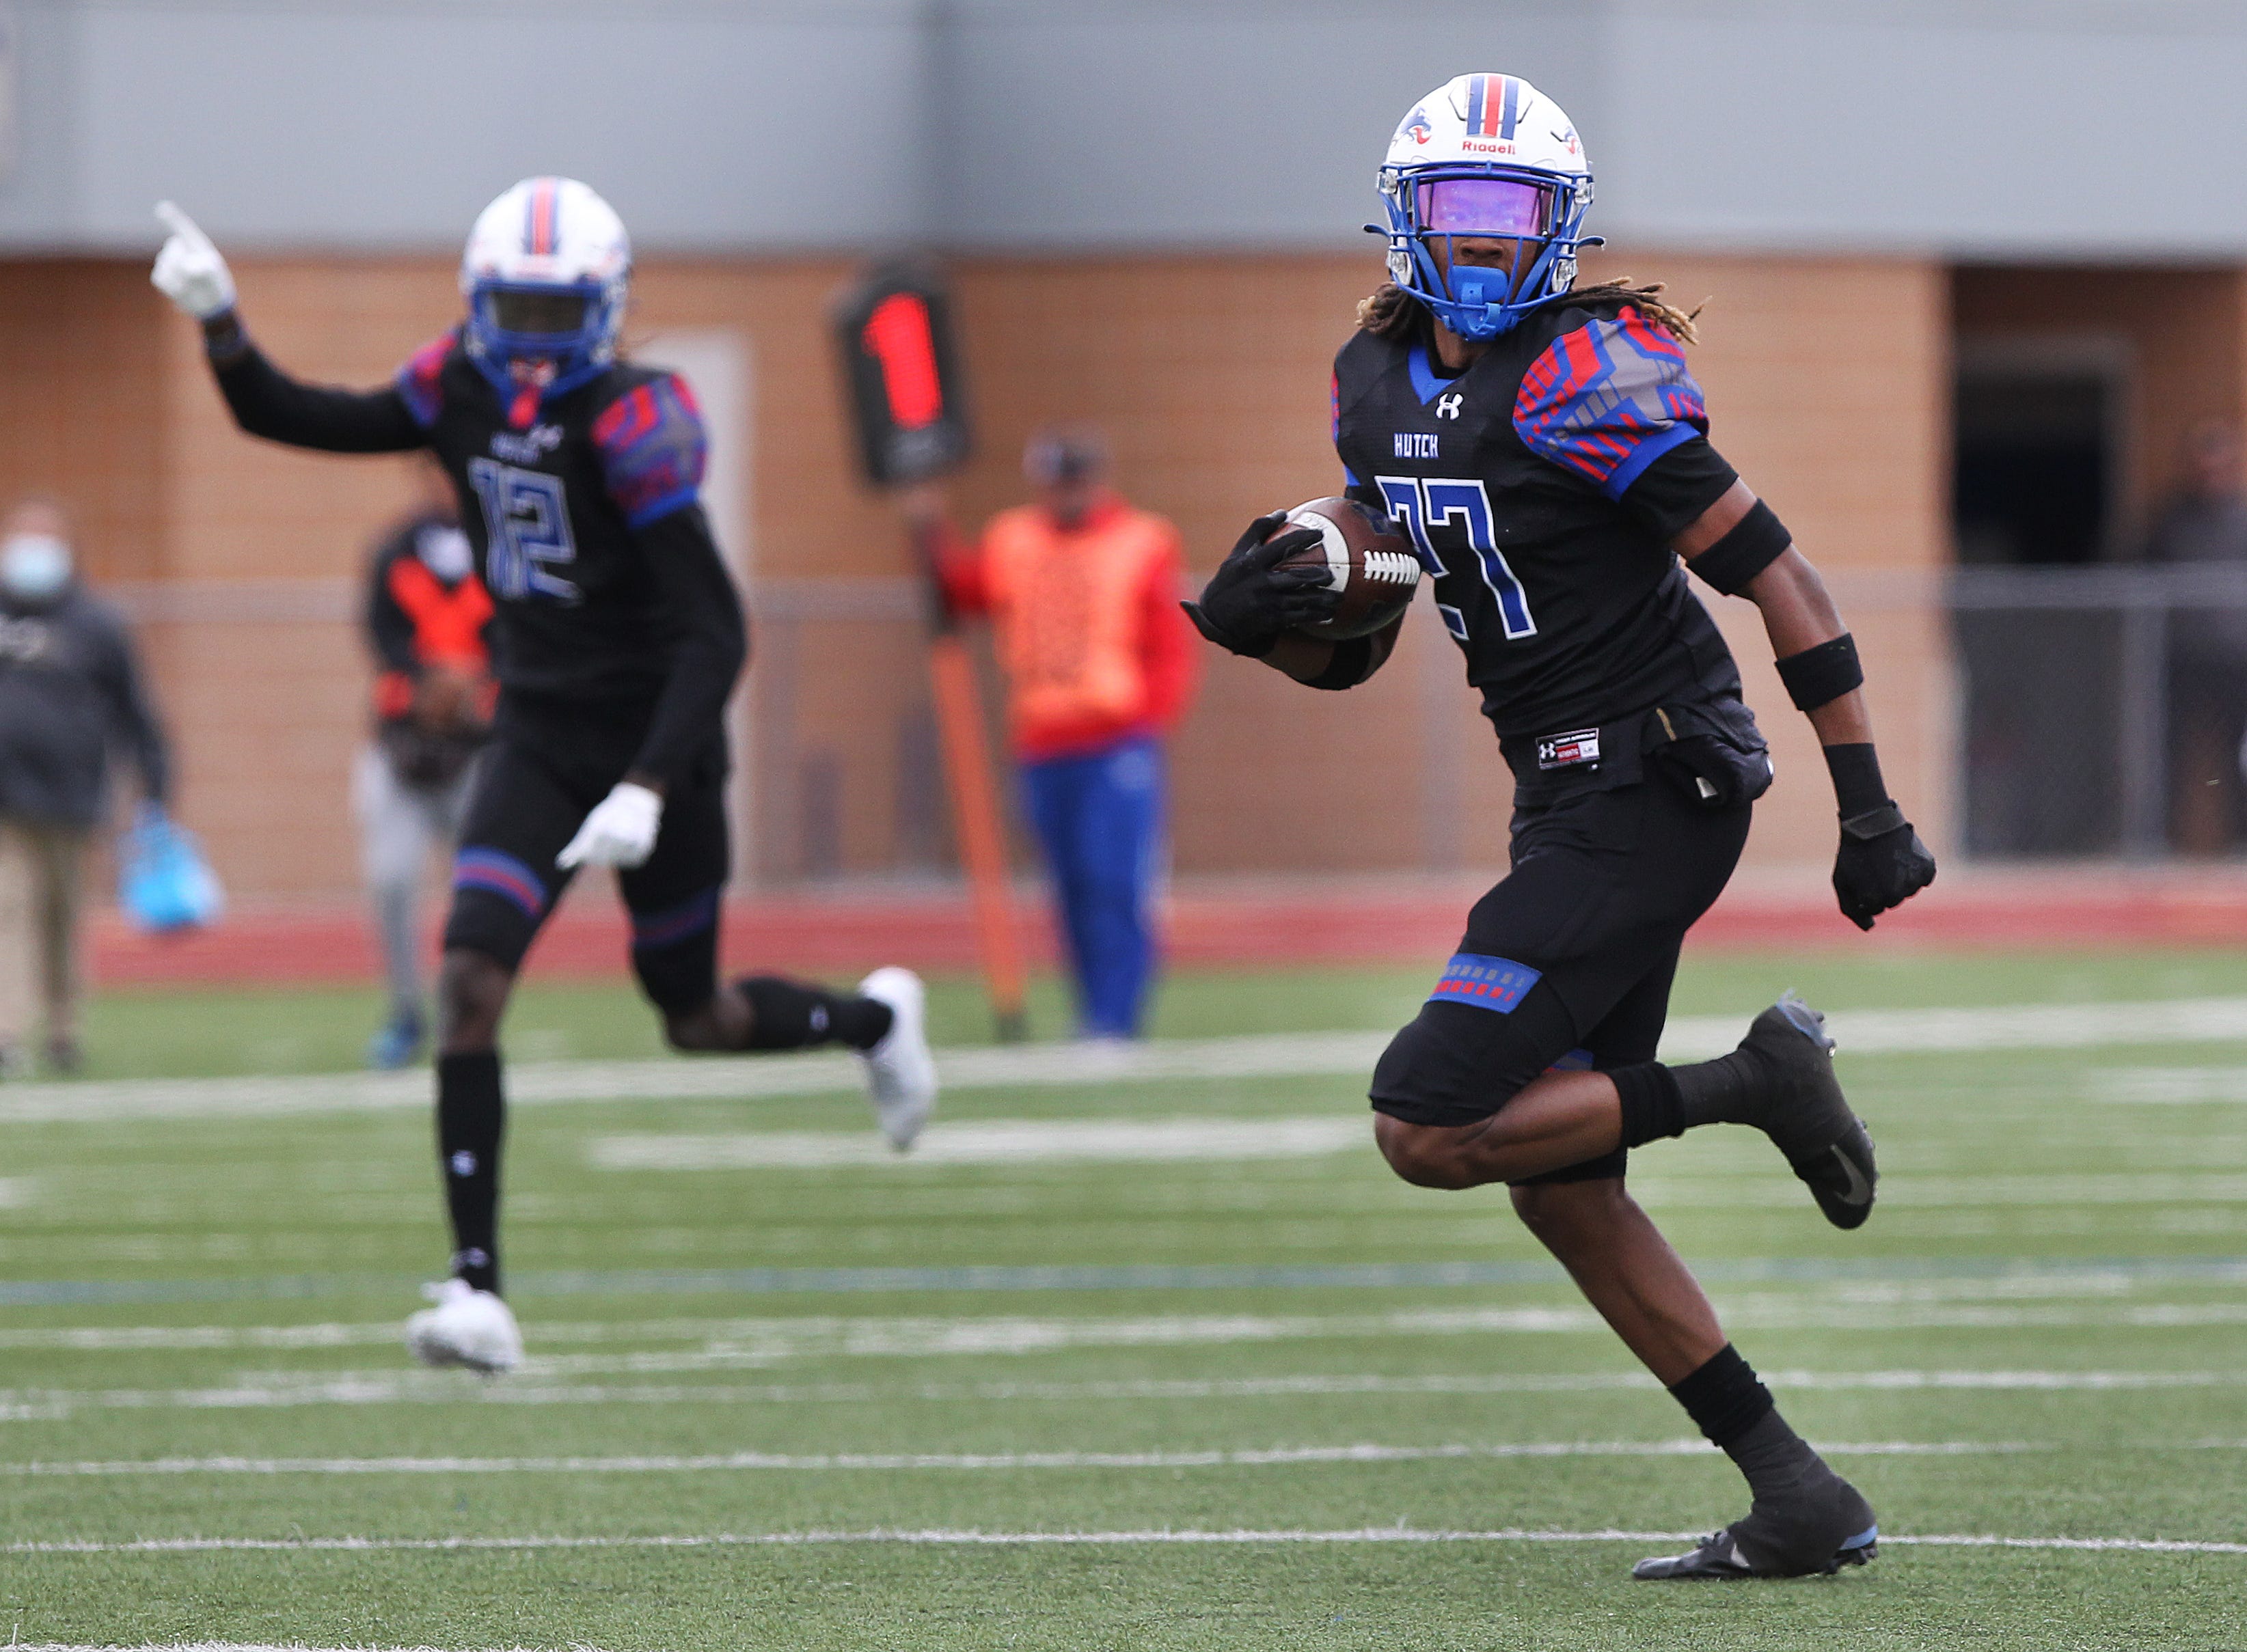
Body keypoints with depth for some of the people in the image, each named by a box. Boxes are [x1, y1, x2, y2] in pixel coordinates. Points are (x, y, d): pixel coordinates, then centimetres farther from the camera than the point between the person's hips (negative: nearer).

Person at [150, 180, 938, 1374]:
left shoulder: (634, 424, -22)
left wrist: (649, 789, -32)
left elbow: (712, 637, -24)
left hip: (652, 739, -5)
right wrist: (219, 326, -10)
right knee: (469, 982, -15)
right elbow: (291, 423, 7)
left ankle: (873, 1021, 46)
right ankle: (478, 1290, -15)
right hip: (538, 738, 5)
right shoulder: (463, 388, -3)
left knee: (695, 1019, 12)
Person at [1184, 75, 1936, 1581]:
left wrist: (1868, 809, -16)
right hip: (1573, 798, 9)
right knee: (1557, 1185, 10)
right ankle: (1797, 1499, 13)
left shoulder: (1585, 383, -16)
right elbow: (1353, 650, 17)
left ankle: (1753, 1084, -2)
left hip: (1651, 794, -9)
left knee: (1432, 1131, -14)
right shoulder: (1380, 383, 10)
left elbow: (1777, 578, -15)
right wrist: (1263, 615, -6)